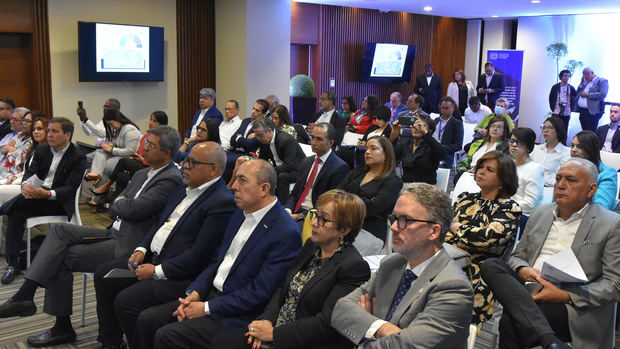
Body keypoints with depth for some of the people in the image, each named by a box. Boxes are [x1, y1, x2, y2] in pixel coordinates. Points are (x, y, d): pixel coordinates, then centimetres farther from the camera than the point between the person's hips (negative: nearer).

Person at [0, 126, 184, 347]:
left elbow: (133, 209, -23)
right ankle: (25, 294, -13)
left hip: (126, 247, -9)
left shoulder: (171, 179, -16)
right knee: (60, 231, -5)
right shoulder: (142, 174, 15)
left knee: (61, 258, -9)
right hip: (114, 234, 9)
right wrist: (122, 205, -7)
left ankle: (63, 327, 3)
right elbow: (115, 211, 15)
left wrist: (120, 203, -2)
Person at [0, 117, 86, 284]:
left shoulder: (78, 158, -6)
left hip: (59, 202, -4)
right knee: (16, 213, -24)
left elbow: (70, 188, -14)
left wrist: (48, 194, -33)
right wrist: (25, 184, -23)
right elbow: (30, 172, 3)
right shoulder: (42, 150, 13)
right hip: (36, 194, 4)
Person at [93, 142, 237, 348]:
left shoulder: (222, 203, -19)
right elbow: (160, 224, 21)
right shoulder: (183, 190, 12)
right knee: (103, 275, 8)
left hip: (180, 276, -10)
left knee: (125, 301, -22)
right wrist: (141, 249, 4)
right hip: (152, 258, 10)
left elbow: (199, 256, -23)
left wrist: (157, 271, -18)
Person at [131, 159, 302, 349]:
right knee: (147, 319, -2)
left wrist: (206, 308, -16)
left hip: (235, 316, -8)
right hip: (209, 294, 8)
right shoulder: (240, 214, 9)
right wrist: (195, 293, -2)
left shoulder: (286, 233, -19)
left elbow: (259, 293, -20)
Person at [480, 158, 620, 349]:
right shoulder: (540, 214, 18)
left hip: (573, 307, -7)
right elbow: (517, 256, 23)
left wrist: (564, 296, -16)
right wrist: (522, 271, -3)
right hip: (530, 292, 7)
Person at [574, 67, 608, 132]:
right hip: (582, 112, 7)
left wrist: (588, 95, -13)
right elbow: (578, 93, 20)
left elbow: (603, 94, -17)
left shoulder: (602, 81, -3)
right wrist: (582, 83, 8)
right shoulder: (585, 82, 19)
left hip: (592, 112, -7)